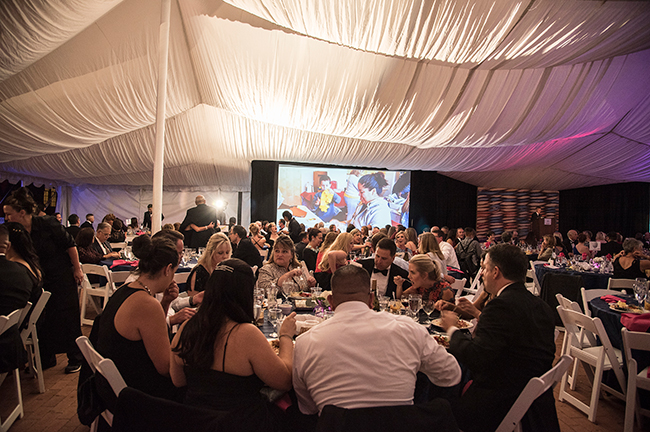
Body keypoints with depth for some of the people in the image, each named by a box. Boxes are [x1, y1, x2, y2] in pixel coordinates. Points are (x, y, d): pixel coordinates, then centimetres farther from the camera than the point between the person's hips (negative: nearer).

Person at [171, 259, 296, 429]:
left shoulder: (186, 328, -8)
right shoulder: (246, 334, -26)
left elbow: (178, 381, 8)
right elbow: (285, 382, -16)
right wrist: (286, 336, -5)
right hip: (242, 423, -7)